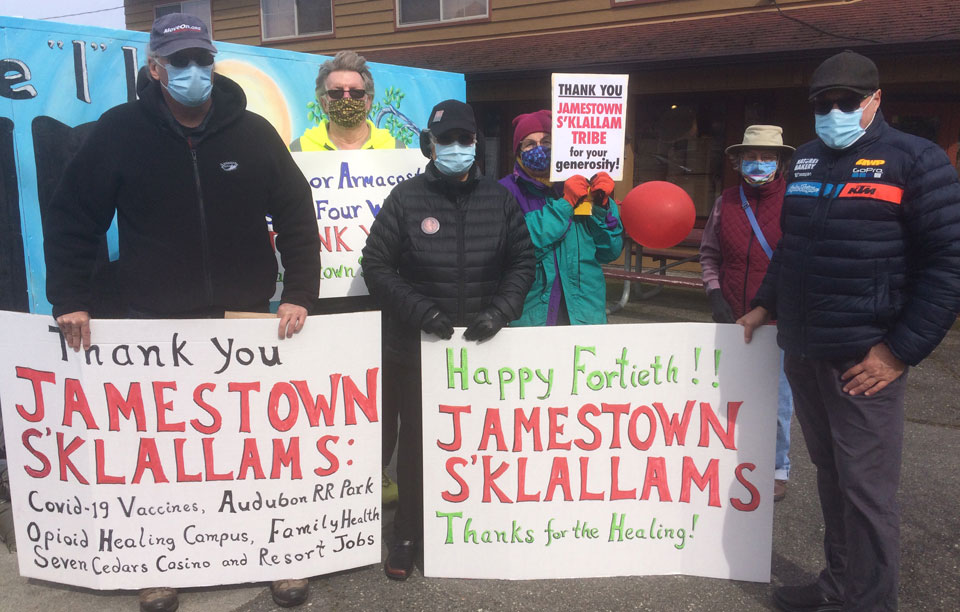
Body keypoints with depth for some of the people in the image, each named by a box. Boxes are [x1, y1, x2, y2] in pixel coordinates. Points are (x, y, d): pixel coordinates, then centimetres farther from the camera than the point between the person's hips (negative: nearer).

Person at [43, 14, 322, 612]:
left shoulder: (253, 132, -1)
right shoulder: (120, 132, -2)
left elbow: (297, 217, 3)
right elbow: (72, 221, 4)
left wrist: (299, 293, -5)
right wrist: (70, 299, -3)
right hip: (157, 322, 0)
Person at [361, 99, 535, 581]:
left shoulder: (499, 200, 5)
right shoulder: (406, 199, -2)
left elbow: (522, 263, 8)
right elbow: (376, 266, -3)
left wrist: (500, 310, -8)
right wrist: (421, 311, -14)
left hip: (482, 347, 2)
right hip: (416, 347, -1)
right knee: (416, 439, 11)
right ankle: (408, 533, 28)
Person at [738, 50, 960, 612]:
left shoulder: (915, 160, -5)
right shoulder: (806, 160, 15)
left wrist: (900, 350, -15)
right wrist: (766, 306, 18)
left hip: (863, 361, -6)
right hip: (802, 354, 6)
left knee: (866, 489, 0)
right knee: (830, 476, 16)